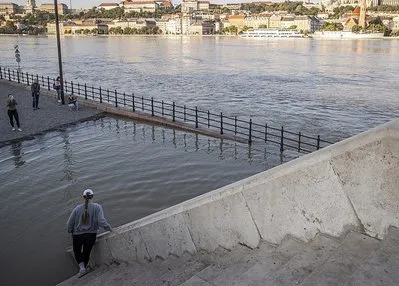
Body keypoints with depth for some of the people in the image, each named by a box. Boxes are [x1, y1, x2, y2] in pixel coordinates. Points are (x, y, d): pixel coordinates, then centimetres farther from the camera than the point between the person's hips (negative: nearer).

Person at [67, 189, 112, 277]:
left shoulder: (77, 208, -7)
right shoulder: (97, 207, -11)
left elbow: (69, 223, -1)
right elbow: (101, 221, -20)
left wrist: (70, 231, 18)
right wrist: (109, 228, -5)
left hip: (78, 235, 0)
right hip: (91, 235, 0)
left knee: (77, 251, 22)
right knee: (86, 252, 22)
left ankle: (82, 267, 4)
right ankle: (85, 267, 31)